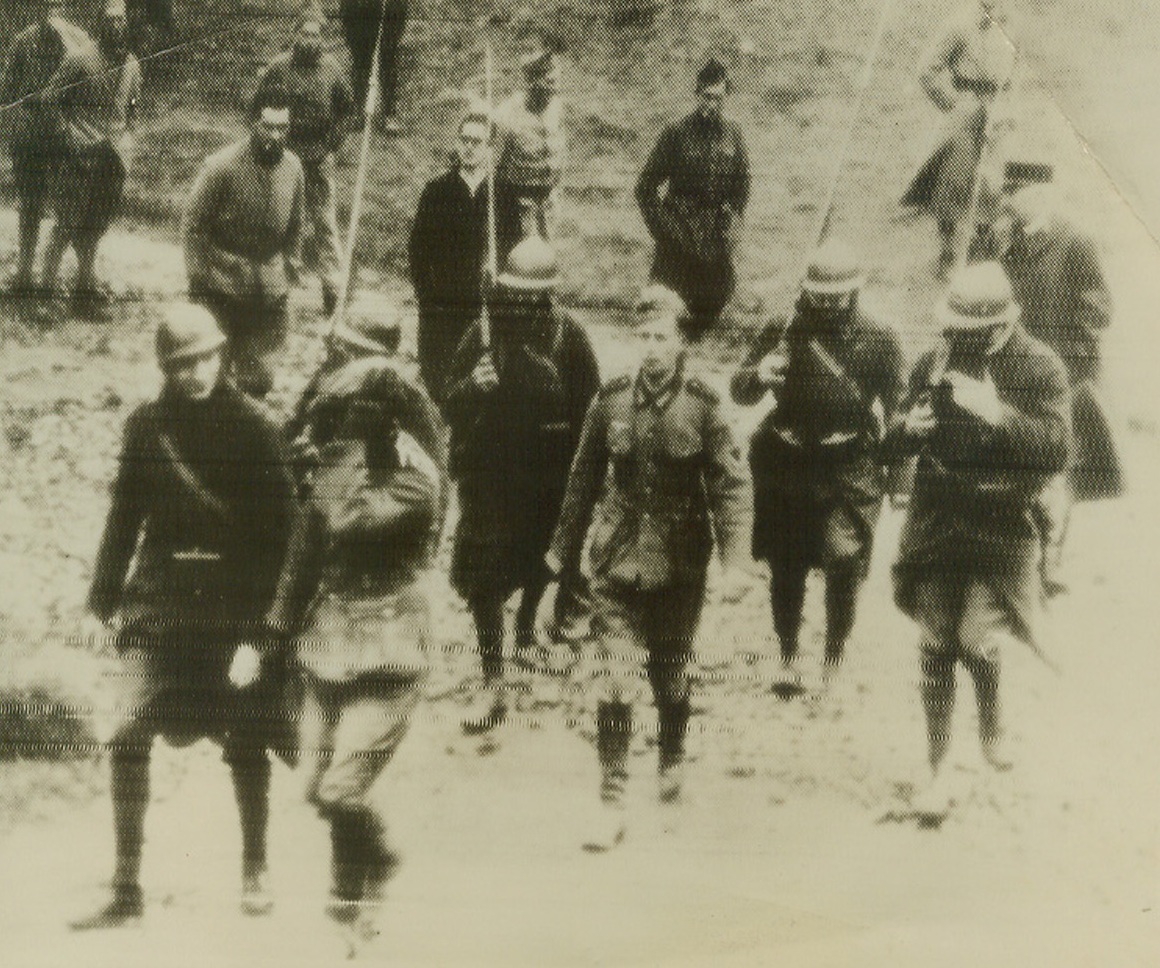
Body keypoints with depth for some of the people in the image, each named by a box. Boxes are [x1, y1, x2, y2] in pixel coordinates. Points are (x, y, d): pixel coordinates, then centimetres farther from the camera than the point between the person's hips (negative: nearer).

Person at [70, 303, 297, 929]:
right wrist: (101, 601, 8)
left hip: (234, 611, -2)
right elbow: (125, 516, 11)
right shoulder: (147, 426, 3)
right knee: (128, 736, -8)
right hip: (158, 604, 2)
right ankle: (126, 889, 3)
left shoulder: (253, 430, -6)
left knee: (246, 745, 7)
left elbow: (277, 532, -7)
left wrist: (257, 627, -13)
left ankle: (255, 872, 27)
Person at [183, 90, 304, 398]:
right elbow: (193, 222, -8)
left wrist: (291, 267, 11)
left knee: (260, 379, 5)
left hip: (268, 288, 4)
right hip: (222, 282, -3)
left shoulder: (293, 167, -1)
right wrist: (197, 275, -9)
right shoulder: (221, 166, -15)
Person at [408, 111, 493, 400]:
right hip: (441, 308, 1)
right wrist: (425, 296, -2)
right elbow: (417, 247, 6)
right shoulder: (437, 191, 5)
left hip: (492, 309, -1)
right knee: (437, 382, 1)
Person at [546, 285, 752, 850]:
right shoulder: (611, 401, 0)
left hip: (679, 564, -1)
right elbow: (584, 478, 10)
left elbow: (732, 485, -6)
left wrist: (735, 559, -14)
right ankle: (612, 806, 0)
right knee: (614, 682, -5)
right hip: (617, 562, 1)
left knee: (671, 675, 15)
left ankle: (672, 761, 43)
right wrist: (564, 549, 15)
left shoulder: (702, 405, -7)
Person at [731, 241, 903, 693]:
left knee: (844, 567, -6)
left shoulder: (879, 341, 0)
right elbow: (740, 392, 2)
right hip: (786, 466, 2)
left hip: (849, 472, -2)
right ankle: (788, 657, 23)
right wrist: (759, 375, -20)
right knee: (785, 568, 8)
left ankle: (833, 662, 12)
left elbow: (896, 409, 6)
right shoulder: (781, 332, 2)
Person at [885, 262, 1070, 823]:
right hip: (936, 524, 3)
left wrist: (998, 413, -29)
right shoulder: (933, 364, 4)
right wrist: (908, 428, -12)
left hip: (1002, 528, -3)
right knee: (936, 648, 5)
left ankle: (992, 723, 24)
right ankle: (938, 772, 19)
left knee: (976, 641, -12)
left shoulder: (1039, 369, -7)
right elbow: (896, 441, 12)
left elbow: (1055, 452, -18)